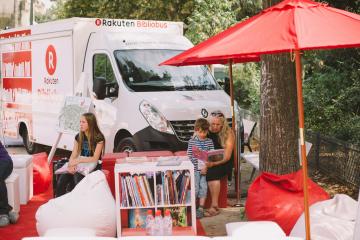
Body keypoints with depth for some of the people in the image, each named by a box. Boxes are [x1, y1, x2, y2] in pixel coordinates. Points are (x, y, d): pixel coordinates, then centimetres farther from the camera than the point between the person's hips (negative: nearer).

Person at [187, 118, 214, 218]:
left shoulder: (209, 142, 5)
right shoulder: (192, 142, 1)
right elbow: (189, 156, -1)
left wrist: (206, 166, -12)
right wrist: (192, 167, -14)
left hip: (205, 169, 2)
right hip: (195, 169, -2)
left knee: (204, 187, 0)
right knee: (195, 188, -4)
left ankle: (201, 208, 8)